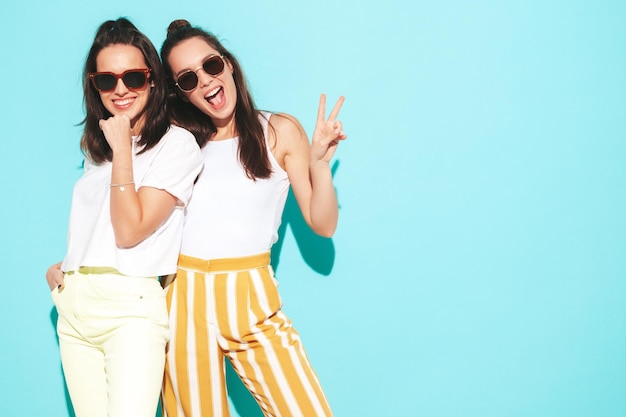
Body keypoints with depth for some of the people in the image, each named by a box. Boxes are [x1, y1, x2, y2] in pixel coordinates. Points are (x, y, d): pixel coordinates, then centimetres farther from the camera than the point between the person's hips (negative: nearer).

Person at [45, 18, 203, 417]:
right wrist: (58, 269, 12)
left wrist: (122, 149, -11)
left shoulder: (177, 143, -5)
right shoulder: (96, 146, 18)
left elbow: (129, 231, -12)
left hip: (130, 308, -6)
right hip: (74, 305, 7)